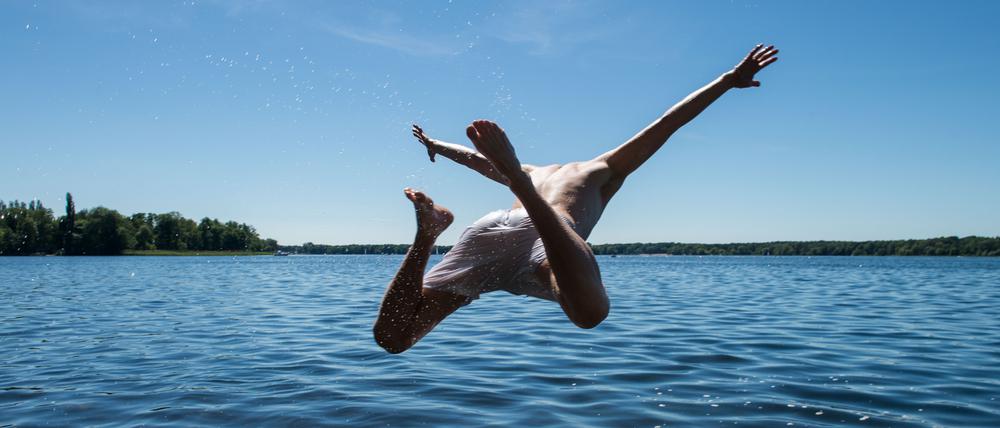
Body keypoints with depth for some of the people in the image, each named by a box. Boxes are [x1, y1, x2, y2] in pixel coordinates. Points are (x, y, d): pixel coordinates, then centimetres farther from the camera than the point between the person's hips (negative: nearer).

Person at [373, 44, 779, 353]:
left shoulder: (537, 172, 43)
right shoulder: (605, 169, 33)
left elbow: (476, 156, 56)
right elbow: (666, 124, 31)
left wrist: (434, 146, 74)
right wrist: (729, 79, 34)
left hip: (490, 227, 5)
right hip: (540, 237, -4)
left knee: (392, 336, 5)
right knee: (590, 311, -35)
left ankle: (429, 229, -17)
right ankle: (520, 180, -37)